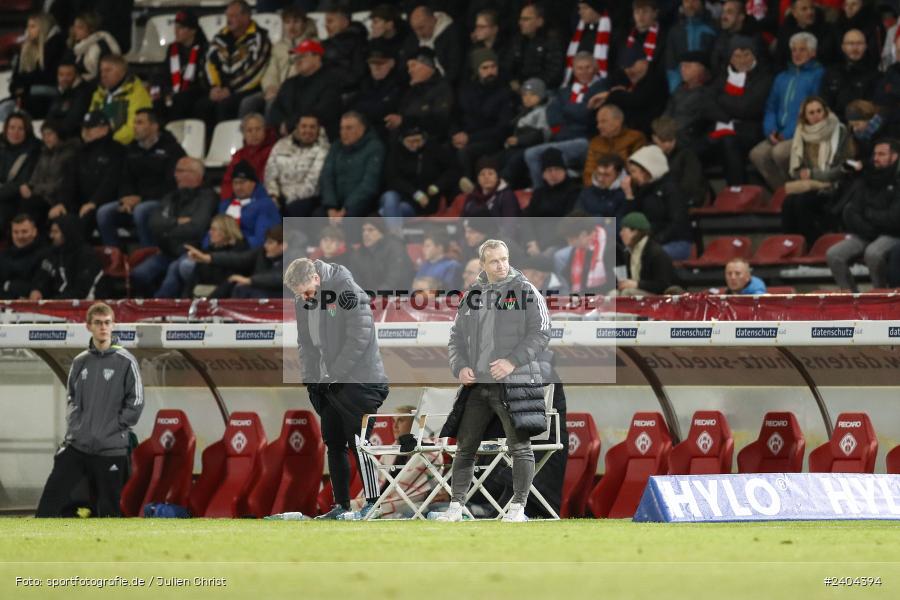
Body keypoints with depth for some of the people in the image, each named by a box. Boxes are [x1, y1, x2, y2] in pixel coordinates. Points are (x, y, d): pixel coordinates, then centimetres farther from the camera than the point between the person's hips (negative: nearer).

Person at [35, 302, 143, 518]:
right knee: (51, 496, -8)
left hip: (111, 449, -4)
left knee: (109, 509, 1)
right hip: (76, 445, 4)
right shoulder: (80, 362, 10)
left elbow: (136, 403, -4)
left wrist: (114, 427, -8)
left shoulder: (125, 361, -3)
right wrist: (74, 425, 5)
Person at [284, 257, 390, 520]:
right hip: (327, 387, 8)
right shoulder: (302, 302, 8)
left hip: (358, 381, -8)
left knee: (358, 443, -9)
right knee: (334, 445, 8)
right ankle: (341, 506, 13)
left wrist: (335, 375, -17)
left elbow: (360, 337, -18)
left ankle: (373, 502, -3)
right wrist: (311, 380, 3)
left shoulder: (348, 291, -15)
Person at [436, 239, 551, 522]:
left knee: (519, 446, -3)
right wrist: (460, 367, -1)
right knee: (465, 446, 7)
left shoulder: (526, 291, -1)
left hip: (514, 382, -5)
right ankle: (456, 506, 15)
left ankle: (518, 507, 3)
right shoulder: (472, 295, 13)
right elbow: (457, 336, 17)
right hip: (477, 384, 5)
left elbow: (540, 334, -7)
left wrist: (513, 361, -17)